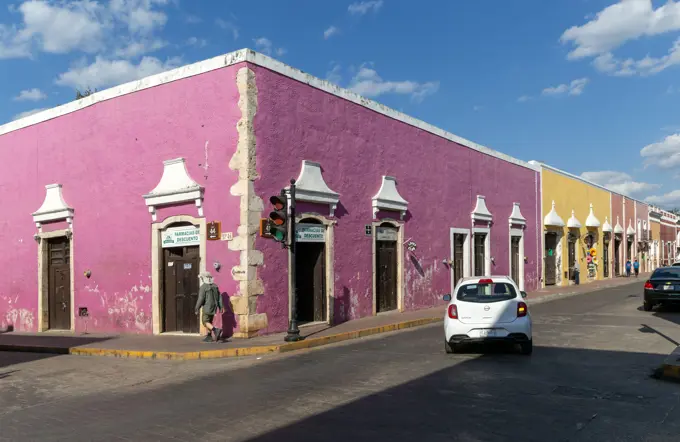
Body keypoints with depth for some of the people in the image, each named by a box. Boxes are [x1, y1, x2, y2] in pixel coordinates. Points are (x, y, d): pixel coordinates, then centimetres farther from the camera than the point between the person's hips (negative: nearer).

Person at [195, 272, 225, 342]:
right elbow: (219, 297, 6)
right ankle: (209, 336, 17)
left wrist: (197, 308, -10)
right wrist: (221, 307, 9)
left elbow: (201, 299, -18)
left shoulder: (203, 287, -14)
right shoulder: (214, 286, 7)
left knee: (205, 322, -3)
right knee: (209, 321, 17)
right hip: (214, 307, 7)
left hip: (207, 307, -7)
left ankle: (216, 330, -24)